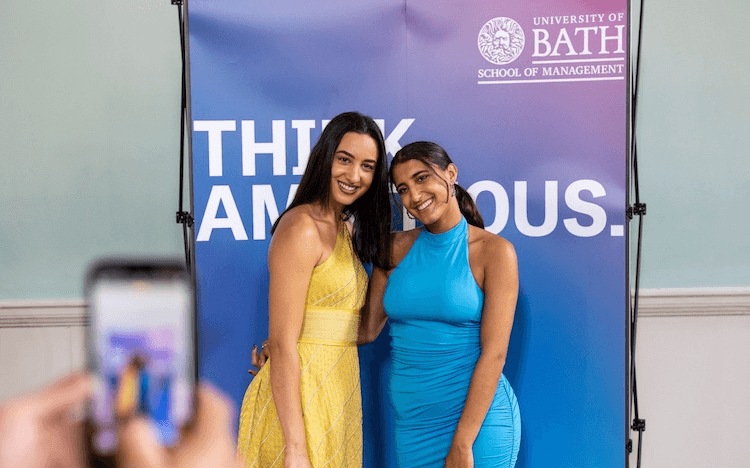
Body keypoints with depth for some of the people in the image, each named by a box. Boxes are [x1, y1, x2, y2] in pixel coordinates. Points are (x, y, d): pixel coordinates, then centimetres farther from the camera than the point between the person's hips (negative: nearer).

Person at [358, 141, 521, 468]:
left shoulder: (494, 251, -9)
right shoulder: (396, 248, 4)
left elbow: (494, 353, -13)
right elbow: (368, 329, 5)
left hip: (475, 415, -4)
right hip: (410, 417, 4)